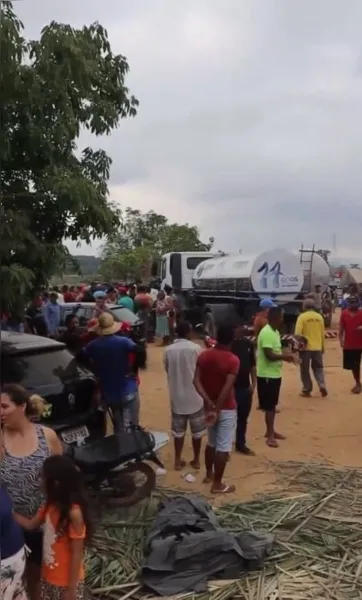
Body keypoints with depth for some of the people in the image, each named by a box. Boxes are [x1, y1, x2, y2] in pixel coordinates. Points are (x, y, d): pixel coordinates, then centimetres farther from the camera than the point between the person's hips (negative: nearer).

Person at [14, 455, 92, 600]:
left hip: (67, 580, -7)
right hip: (48, 575, 7)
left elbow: (77, 554, -23)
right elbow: (30, 524, 11)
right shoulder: (50, 505, -4)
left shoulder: (74, 512, -29)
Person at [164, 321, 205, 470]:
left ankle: (178, 461, 21)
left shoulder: (168, 350, -5)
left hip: (177, 397, 2)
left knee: (178, 430, 14)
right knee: (197, 430, 14)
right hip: (194, 396, -2)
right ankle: (196, 460, 24)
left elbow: (167, 370, 5)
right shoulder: (195, 348, -13)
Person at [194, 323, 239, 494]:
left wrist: (208, 401, -13)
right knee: (223, 447, 5)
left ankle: (209, 474, 36)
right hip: (226, 409, -6)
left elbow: (196, 381, -8)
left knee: (211, 442, 23)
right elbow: (228, 387, -24)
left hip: (209, 406, 6)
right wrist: (217, 409, -19)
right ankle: (217, 484, 13)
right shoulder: (233, 360, -17)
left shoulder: (203, 355, -2)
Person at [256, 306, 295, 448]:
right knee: (269, 406, -1)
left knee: (273, 405, 17)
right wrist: (284, 356, -16)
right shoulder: (266, 333, -21)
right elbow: (270, 355, -26)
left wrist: (285, 355, 3)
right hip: (267, 375, -10)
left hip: (275, 374, 10)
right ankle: (270, 435, 8)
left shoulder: (275, 332, 10)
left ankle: (271, 431, 30)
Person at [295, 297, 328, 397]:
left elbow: (298, 332, -15)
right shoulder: (319, 317, 4)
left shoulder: (302, 316, -9)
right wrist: (322, 346, 20)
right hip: (317, 347, 4)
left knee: (305, 370, 7)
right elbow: (322, 333, 9)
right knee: (318, 368, 16)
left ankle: (307, 390, 10)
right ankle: (322, 386, 0)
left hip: (305, 347, -4)